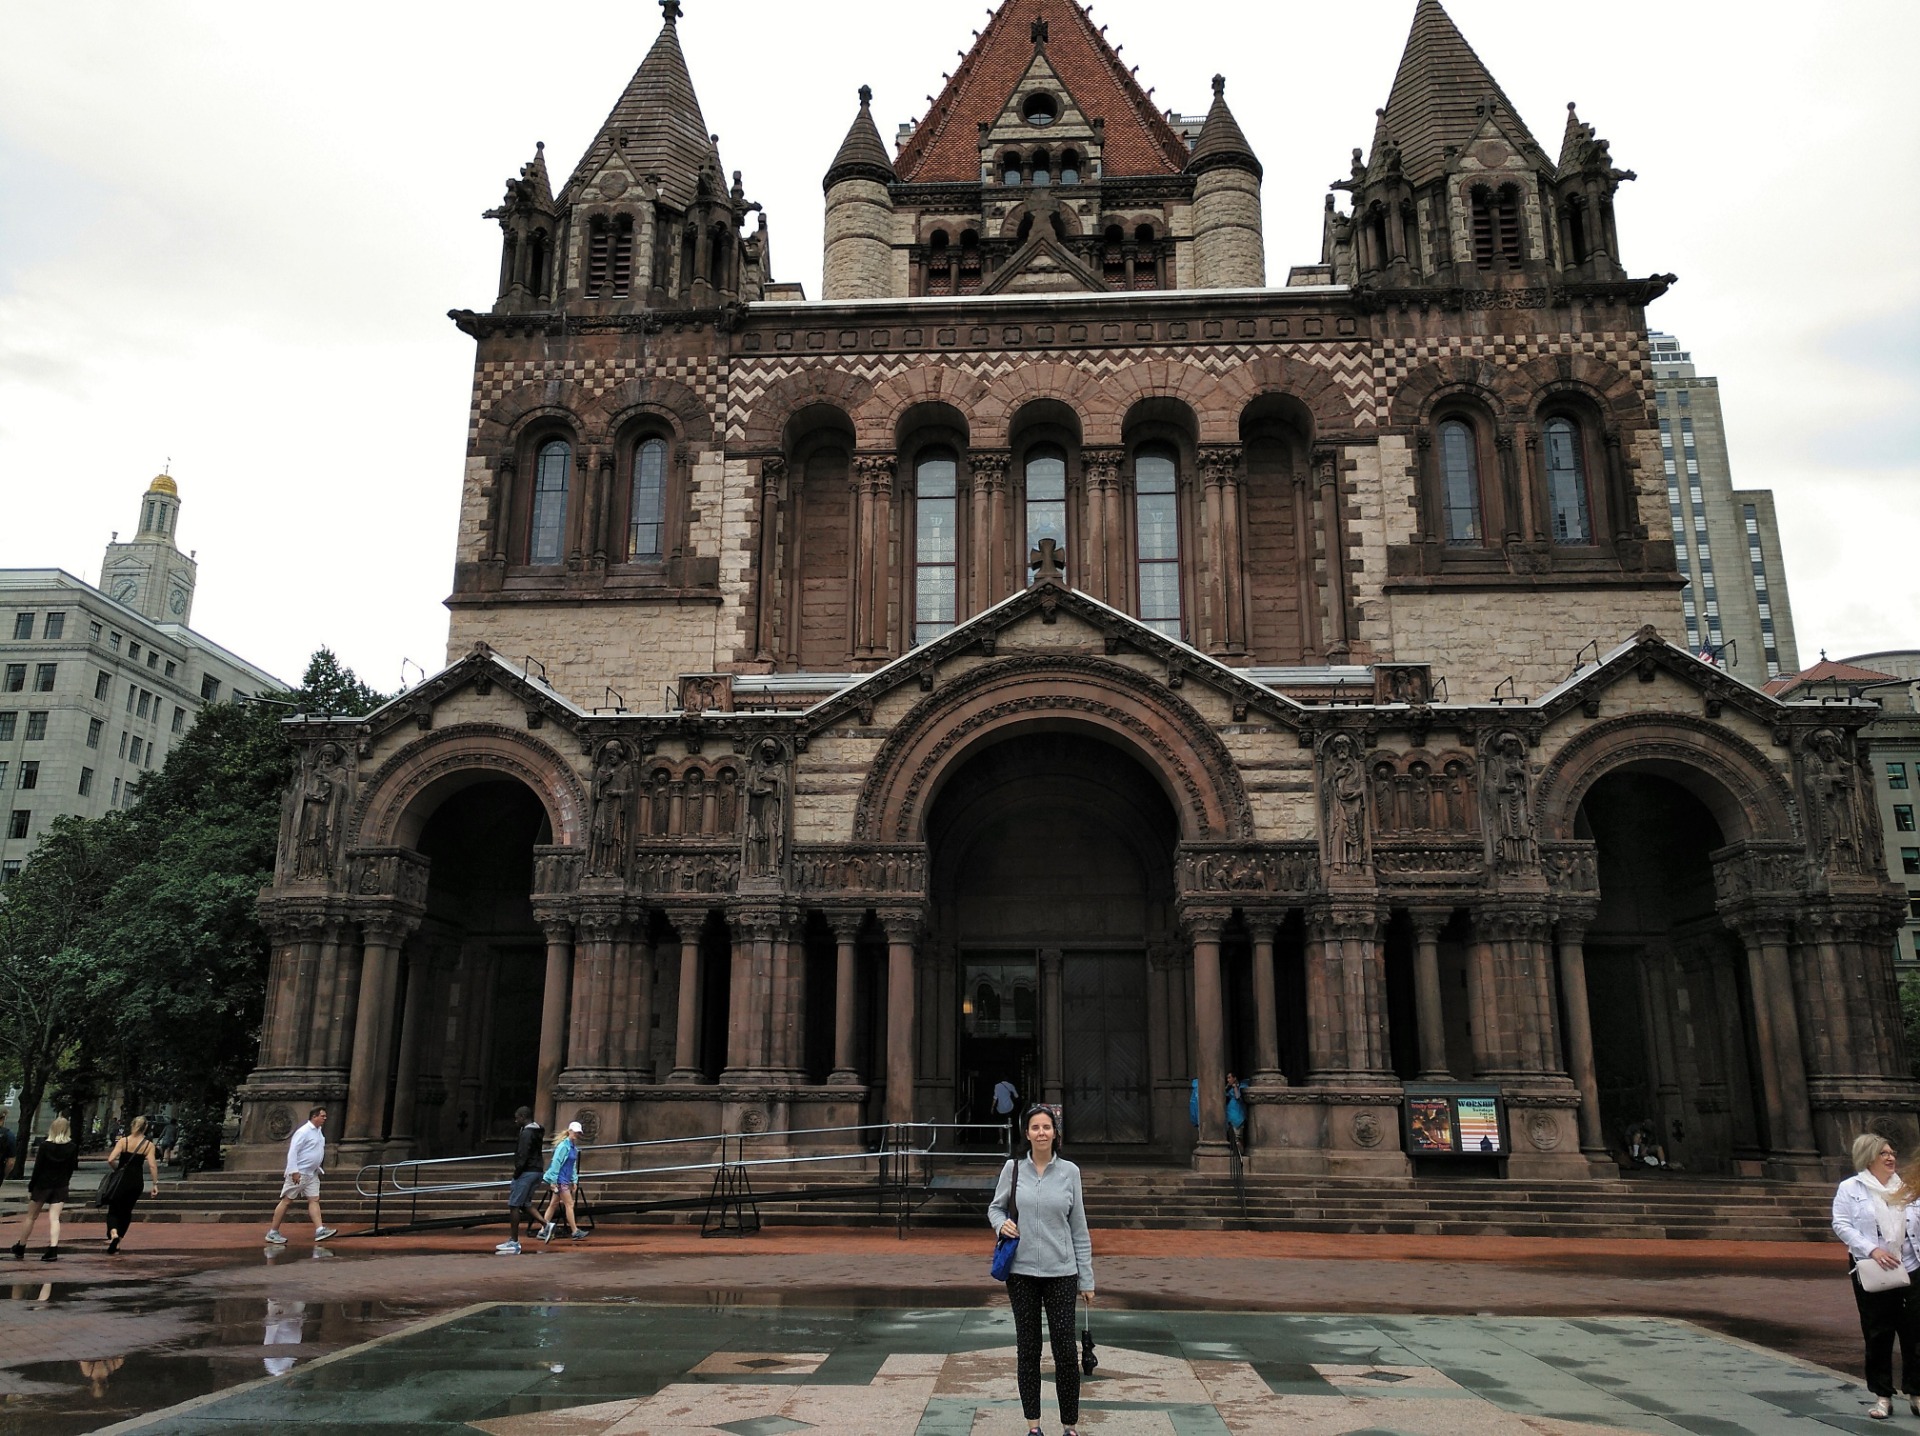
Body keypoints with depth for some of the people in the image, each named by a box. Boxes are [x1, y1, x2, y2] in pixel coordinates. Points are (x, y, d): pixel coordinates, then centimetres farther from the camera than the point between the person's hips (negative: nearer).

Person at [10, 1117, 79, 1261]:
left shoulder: (45, 1145, -11)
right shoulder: (72, 1147, -4)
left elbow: (37, 1168, -9)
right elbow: (72, 1168, 2)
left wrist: (30, 1188, -1)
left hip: (42, 1185, -1)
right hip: (60, 1187, 1)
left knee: (31, 1217, 15)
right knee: (54, 1218, -2)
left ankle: (20, 1248, 27)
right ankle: (53, 1249, -16)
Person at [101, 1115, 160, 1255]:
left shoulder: (123, 1141, -5)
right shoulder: (149, 1144, -3)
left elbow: (110, 1160, -15)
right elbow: (152, 1165, -10)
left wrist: (117, 1169, 5)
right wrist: (155, 1184, -5)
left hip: (121, 1179, -2)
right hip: (136, 1182, 2)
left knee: (113, 1210, 7)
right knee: (126, 1211, 17)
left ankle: (113, 1233, -21)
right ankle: (116, 1243, 20)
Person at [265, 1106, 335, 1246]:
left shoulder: (318, 1132, 12)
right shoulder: (304, 1132, -15)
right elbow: (292, 1152, -19)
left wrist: (318, 1168, 17)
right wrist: (294, 1171, -23)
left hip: (312, 1174, 9)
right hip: (299, 1173, -9)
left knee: (314, 1200, 0)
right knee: (287, 1201, -2)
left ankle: (319, 1230, -7)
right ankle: (273, 1232, 6)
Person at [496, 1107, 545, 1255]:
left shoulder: (526, 1133, -15)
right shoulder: (538, 1132, 15)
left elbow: (522, 1156, -21)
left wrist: (516, 1173, -13)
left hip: (526, 1172, -10)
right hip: (536, 1171, 10)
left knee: (514, 1205, -3)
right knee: (524, 1203, 19)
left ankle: (514, 1242, -1)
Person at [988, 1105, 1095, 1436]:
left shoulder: (1069, 1171, -2)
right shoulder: (1013, 1168, -2)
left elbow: (1079, 1229, 2)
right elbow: (995, 1207, 12)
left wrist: (1087, 1279, 2)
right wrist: (1002, 1223, -12)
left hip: (1060, 1272, -1)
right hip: (1021, 1272, 1)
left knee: (1066, 1352, 0)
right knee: (1028, 1350, 10)